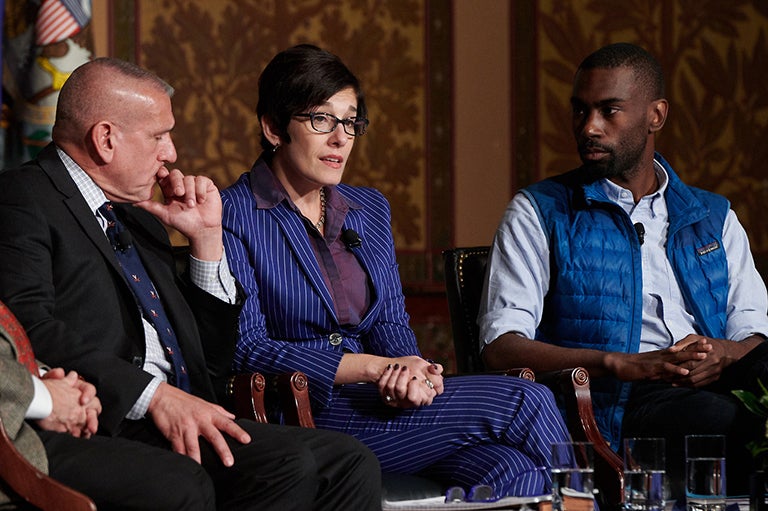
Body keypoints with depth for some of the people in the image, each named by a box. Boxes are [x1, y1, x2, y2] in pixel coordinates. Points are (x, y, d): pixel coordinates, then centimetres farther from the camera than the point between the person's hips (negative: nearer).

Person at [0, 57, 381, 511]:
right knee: (290, 465, -27)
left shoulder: (141, 219, 26)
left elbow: (212, 366, 25)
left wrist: (207, 237, 17)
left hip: (177, 420, 8)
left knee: (350, 463, -11)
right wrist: (153, 395, -23)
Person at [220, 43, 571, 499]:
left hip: (371, 401, 6)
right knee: (522, 402, -19)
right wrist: (376, 367, -17)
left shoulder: (369, 209, 17)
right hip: (301, 418, -6)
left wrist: (413, 371, -12)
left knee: (513, 471, -26)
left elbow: (392, 325, 13)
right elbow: (246, 350, -12)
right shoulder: (234, 216, -4)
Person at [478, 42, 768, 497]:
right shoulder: (539, 212, 14)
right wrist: (624, 365, -14)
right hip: (620, 403, -4)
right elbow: (501, 345, 1)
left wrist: (727, 354, -11)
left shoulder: (714, 216, 26)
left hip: (716, 386, 4)